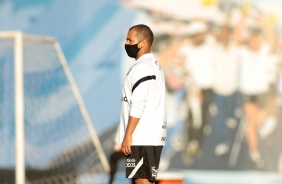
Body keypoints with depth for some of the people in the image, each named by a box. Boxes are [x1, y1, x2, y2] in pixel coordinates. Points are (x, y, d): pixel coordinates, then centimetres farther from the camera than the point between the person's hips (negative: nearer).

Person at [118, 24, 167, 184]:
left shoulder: (142, 68, -13)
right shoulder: (154, 65, 18)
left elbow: (138, 106, -20)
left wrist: (128, 135, -18)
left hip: (142, 137, -10)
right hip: (152, 135, 10)